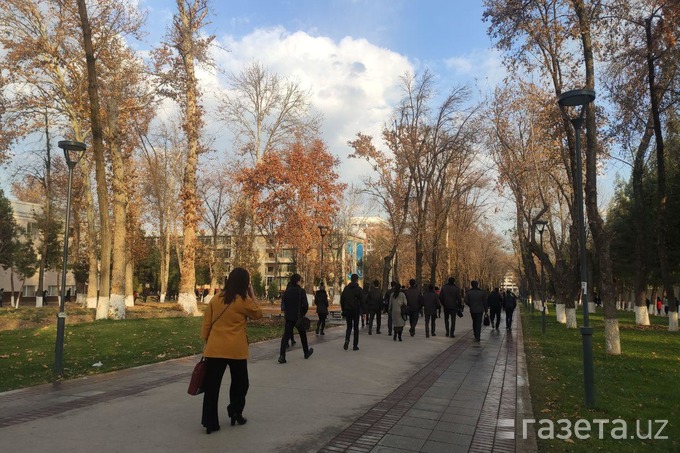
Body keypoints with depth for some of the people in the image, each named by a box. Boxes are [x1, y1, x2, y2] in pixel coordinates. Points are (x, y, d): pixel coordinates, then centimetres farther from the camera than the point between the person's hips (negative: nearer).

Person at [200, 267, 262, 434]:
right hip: (236, 350, -3)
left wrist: (206, 342, 17)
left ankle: (210, 422, 8)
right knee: (240, 383, 19)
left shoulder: (216, 299, 4)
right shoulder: (244, 301, -8)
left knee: (212, 386, 7)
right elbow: (258, 314, 9)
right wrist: (252, 296, 8)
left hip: (214, 349, 3)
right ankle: (236, 413, 22)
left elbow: (206, 324, 6)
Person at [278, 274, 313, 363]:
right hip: (298, 317, -2)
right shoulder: (301, 291, -11)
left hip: (289, 317, 2)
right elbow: (305, 305, -13)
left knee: (286, 335, 0)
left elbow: (283, 304, 3)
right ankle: (306, 352, 32)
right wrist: (303, 314, 3)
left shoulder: (286, 291, 0)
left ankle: (282, 356, -11)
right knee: (302, 335, 16)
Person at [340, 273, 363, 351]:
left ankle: (347, 340, -11)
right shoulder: (359, 289, -7)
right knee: (356, 328, 7)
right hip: (356, 311, -3)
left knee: (349, 327, 15)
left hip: (347, 310, 3)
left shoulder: (346, 288, 5)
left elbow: (342, 300, 7)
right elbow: (362, 301, -8)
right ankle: (355, 346, 7)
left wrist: (343, 310, 13)